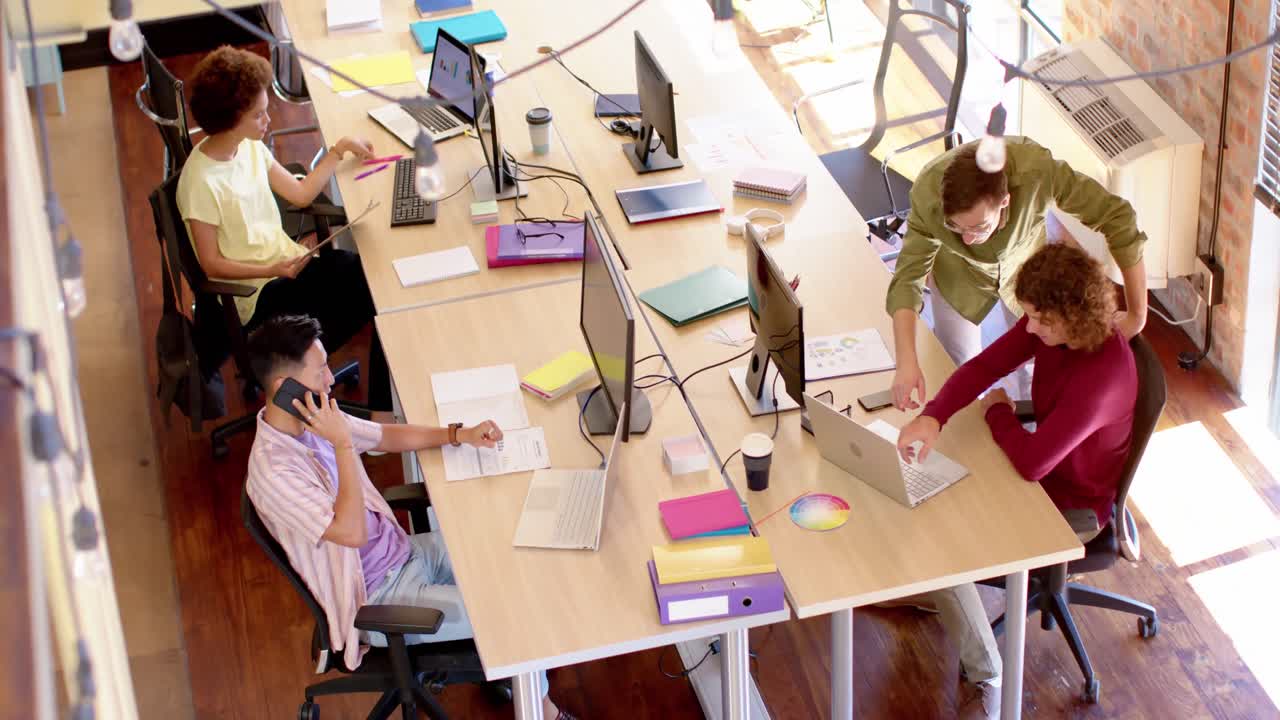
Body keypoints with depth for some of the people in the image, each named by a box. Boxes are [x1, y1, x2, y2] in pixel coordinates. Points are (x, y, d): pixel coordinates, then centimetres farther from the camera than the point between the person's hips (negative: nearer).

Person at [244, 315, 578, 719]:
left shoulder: (312, 419, -3)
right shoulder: (272, 470, -30)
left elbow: (389, 436, 13)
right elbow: (353, 532, -33)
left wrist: (458, 435, 0)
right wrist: (342, 445, -32)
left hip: (405, 552, 9)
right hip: (378, 600, -8)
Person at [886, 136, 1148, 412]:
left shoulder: (1037, 170, -42)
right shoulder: (927, 196, -40)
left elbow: (1117, 216, -33)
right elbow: (907, 279, -31)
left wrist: (1137, 315, -30)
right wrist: (906, 363, -45)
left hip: (1026, 266, 0)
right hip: (959, 274, 0)